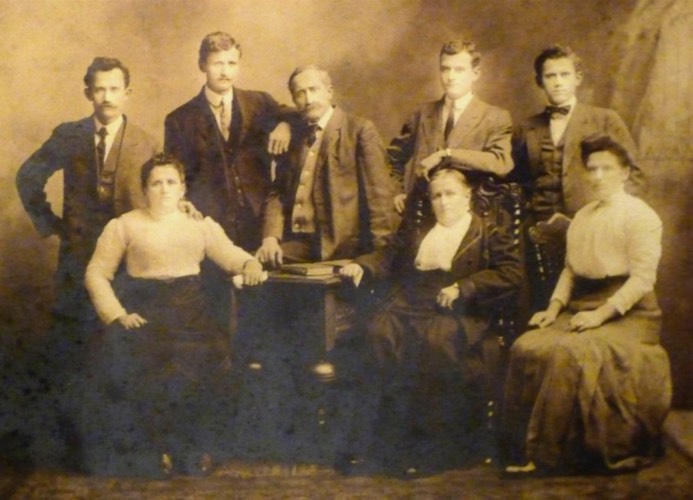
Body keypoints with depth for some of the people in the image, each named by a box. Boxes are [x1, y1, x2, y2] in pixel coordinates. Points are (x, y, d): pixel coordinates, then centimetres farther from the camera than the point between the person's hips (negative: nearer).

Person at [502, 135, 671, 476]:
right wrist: (554, 307, 4)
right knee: (526, 349, -19)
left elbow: (642, 278, -12)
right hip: (581, 309, 7)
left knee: (570, 354, -32)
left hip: (626, 314, -7)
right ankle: (521, 447, -17)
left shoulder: (640, 215, -3)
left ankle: (545, 452, -23)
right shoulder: (582, 217, 21)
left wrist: (602, 313, -19)